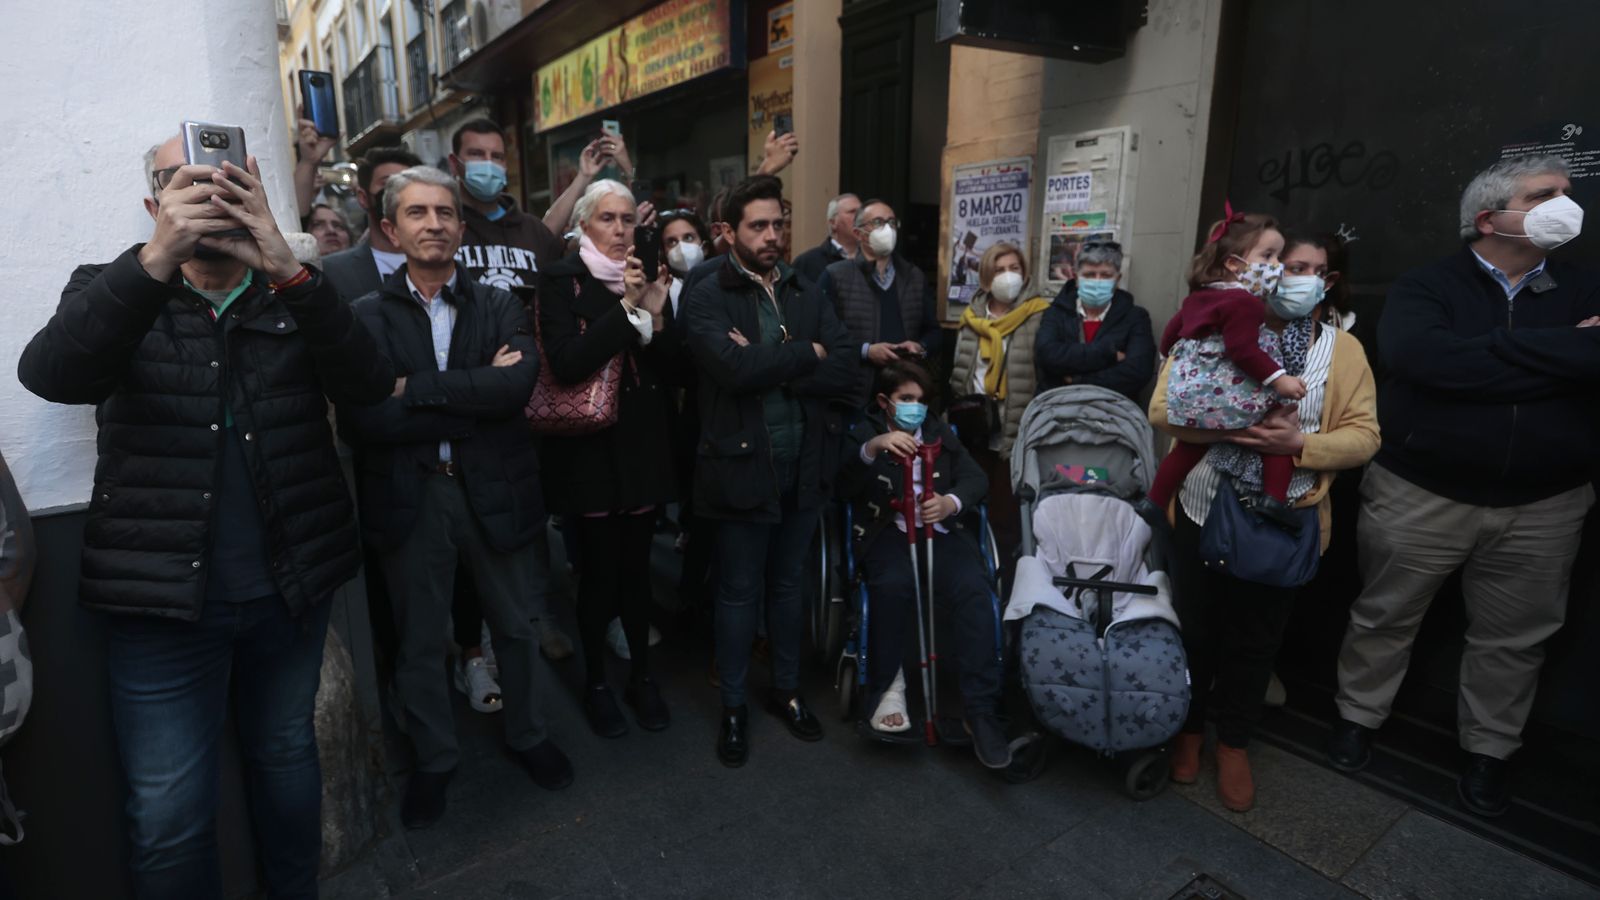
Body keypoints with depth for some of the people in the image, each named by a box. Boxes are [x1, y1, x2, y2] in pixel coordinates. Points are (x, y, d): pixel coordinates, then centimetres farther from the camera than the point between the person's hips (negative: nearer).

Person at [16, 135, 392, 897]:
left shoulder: (295, 294, 2)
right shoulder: (111, 291, 0)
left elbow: (369, 384, -16)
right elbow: (50, 375, -21)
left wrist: (286, 268, -28)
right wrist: (157, 259, -33)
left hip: (291, 587, 2)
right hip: (165, 598, -1)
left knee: (286, 756, 20)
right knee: (169, 813, 7)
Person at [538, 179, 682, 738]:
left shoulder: (646, 277, 8)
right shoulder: (562, 282, -5)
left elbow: (672, 367, 4)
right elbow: (566, 364, -19)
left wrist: (656, 315, -13)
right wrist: (625, 307, -21)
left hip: (644, 447, 4)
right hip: (589, 450, -3)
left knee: (637, 567, 11)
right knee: (598, 570, 4)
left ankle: (641, 674, 29)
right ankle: (595, 682, 25)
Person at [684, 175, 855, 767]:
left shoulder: (806, 296, 7)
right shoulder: (708, 298, -7)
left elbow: (842, 373, -7)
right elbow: (734, 367, -25)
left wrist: (767, 368, -17)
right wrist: (806, 352, -12)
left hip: (804, 464, 4)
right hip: (743, 464, -4)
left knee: (787, 585, 19)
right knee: (740, 593, 10)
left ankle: (787, 690, 38)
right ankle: (733, 706, 29)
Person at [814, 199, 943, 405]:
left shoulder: (916, 278, 15)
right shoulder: (835, 276, 0)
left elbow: (934, 331, 20)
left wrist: (921, 347, -2)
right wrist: (865, 350, -15)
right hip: (854, 395, -4)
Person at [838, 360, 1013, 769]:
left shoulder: (941, 433, 23)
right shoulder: (864, 433, 13)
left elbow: (977, 479, 10)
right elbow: (844, 489, -4)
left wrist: (951, 501, -14)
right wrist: (871, 449, -23)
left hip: (942, 530, 2)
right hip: (888, 533, -2)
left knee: (973, 590, -28)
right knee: (893, 584, -35)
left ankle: (980, 708, -22)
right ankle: (887, 688, -14)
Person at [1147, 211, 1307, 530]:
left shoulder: (1198, 297, 15)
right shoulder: (1243, 302, -13)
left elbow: (1171, 334, 23)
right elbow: (1242, 351, -22)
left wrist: (1173, 357, 41)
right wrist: (1277, 378, -20)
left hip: (1188, 396, 9)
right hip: (1226, 397, -9)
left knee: (1188, 449, 24)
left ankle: (1153, 506, 30)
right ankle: (1274, 500, -3)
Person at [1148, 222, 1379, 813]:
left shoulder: (1343, 349, 2)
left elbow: (1364, 435, -4)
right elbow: (1165, 408, -11)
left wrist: (1297, 443, -23)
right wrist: (1242, 424, -24)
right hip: (1204, 513, -1)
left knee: (1256, 640, 15)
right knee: (1196, 629, 14)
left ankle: (1234, 742, 35)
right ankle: (1190, 727, 37)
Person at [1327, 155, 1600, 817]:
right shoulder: (1425, 288, -3)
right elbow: (1422, 358, -25)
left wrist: (1490, 351, -18)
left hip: (1542, 506, 4)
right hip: (1419, 494, -3)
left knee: (1515, 638, 14)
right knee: (1384, 617, 10)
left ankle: (1488, 751, 33)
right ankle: (1357, 718, 29)